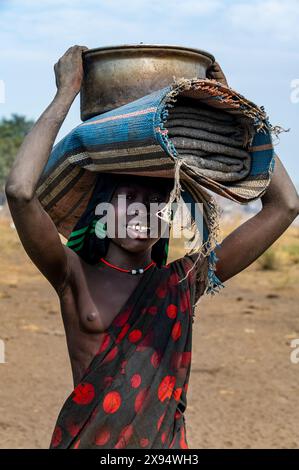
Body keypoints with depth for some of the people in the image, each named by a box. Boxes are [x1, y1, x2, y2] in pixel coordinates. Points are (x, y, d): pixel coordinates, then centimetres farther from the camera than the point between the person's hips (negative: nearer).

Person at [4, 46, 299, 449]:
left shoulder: (185, 281, 4)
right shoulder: (75, 276, -3)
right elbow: (20, 190, -19)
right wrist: (67, 92, -11)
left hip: (168, 440, 3)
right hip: (85, 440, -3)